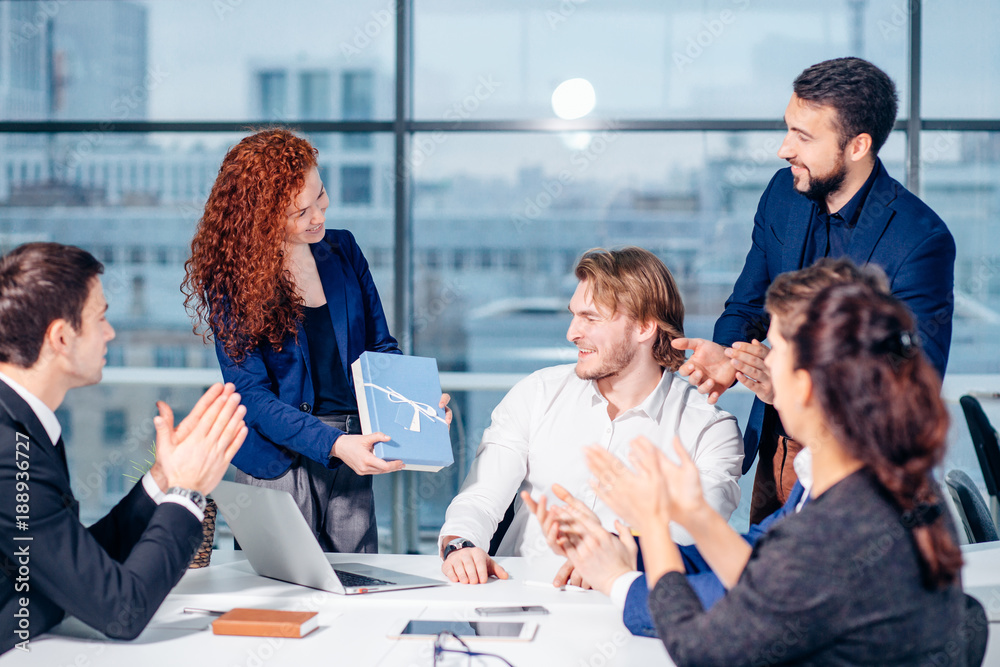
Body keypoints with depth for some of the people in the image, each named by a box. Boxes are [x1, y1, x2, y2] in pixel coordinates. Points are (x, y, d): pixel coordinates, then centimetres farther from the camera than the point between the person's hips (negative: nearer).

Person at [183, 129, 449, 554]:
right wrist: (334, 444, -26)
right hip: (279, 463, -4)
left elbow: (380, 347, 14)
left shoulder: (344, 251, 6)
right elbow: (252, 395, -13)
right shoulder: (231, 279, -9)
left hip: (352, 462, 4)